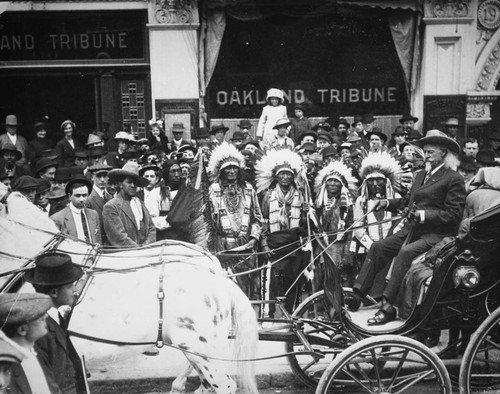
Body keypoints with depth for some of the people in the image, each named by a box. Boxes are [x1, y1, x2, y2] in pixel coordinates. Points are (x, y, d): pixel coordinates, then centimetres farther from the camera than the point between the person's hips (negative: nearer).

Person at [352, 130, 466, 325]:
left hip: (436, 234, -8)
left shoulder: (454, 179, -5)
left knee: (406, 252, -32)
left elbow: (454, 214, -13)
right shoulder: (420, 175, 20)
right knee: (378, 247, -9)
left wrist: (424, 215, -21)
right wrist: (388, 203, 8)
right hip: (411, 229, 8)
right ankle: (357, 295, -9)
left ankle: (388, 307, -31)